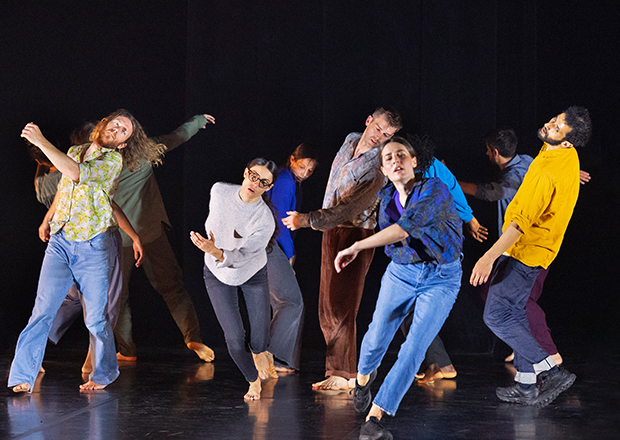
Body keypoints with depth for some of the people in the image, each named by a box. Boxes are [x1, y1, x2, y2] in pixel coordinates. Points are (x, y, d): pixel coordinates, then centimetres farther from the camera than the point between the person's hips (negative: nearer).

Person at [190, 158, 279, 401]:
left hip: (252, 274, -2)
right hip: (217, 274, 2)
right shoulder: (219, 191, -19)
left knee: (259, 341, -2)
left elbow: (239, 258, -35)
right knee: (235, 339, -9)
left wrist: (215, 252, -55)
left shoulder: (265, 221, -30)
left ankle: (258, 353, 39)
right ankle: (253, 381, 21)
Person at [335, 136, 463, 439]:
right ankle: (363, 378, 40)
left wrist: (356, 247, -32)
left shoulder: (434, 191, -21)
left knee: (414, 348, -15)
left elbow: (405, 228, -34)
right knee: (376, 339, 4)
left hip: (441, 279, -5)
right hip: (400, 274, 5)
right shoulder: (385, 197, -1)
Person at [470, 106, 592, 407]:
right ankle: (527, 386, 17)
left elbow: (522, 222, -32)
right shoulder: (568, 158, 2)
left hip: (525, 251, -10)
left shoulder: (549, 174, -29)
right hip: (527, 249, 10)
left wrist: (490, 257, -33)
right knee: (514, 313, 15)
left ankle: (552, 371, -7)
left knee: (497, 316, -8)